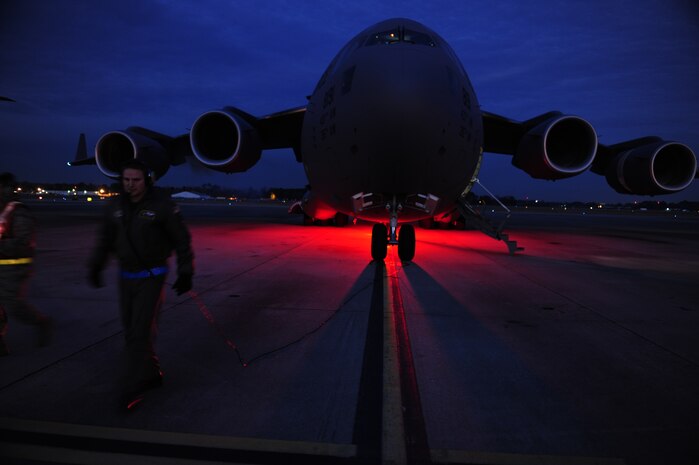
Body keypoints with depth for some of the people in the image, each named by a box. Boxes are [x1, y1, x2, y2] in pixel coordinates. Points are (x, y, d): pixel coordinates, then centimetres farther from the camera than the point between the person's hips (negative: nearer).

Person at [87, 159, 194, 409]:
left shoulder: (163, 206, -12)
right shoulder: (115, 206, 2)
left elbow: (182, 240, -7)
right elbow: (105, 239, 12)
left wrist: (185, 274, -8)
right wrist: (94, 267, 3)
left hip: (152, 278, -6)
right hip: (126, 277, 6)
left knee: (141, 333, -7)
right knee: (131, 330, 11)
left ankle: (132, 388, 4)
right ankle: (152, 375, 28)